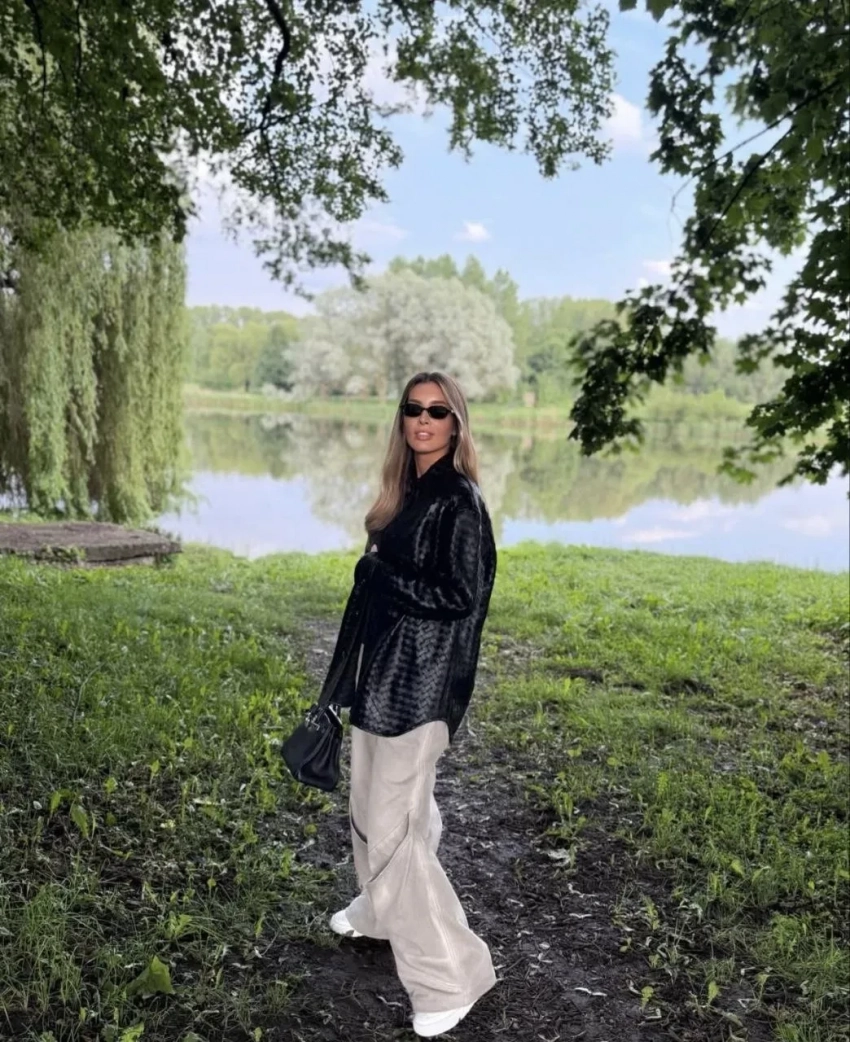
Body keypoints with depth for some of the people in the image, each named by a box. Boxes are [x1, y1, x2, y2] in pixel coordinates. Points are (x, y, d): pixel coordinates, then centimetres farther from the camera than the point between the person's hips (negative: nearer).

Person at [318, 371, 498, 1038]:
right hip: (380, 667, 9)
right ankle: (381, 909, 46)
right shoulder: (407, 491, 9)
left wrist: (379, 575, -15)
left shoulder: (460, 500, -16)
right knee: (371, 804, 23)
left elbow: (461, 596, -21)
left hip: (420, 680, -9)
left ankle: (452, 972, 11)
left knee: (394, 823, -4)